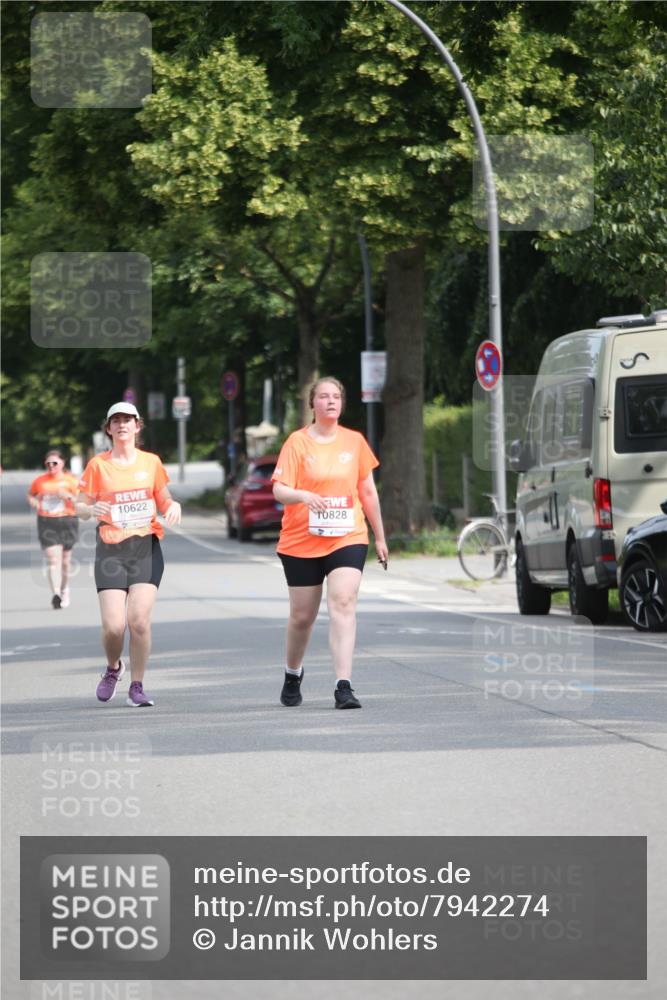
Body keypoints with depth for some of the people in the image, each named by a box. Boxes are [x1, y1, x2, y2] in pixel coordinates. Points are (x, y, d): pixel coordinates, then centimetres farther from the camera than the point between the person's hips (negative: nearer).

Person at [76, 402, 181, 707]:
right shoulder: (98, 465, 3)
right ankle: (113, 668, 23)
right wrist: (92, 509, -17)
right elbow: (80, 505, 6)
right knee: (113, 625, -9)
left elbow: (164, 499, 17)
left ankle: (137, 687, 1)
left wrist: (173, 506, -7)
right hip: (110, 550, -1)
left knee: (139, 619, -13)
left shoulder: (151, 462, 7)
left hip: (146, 547, 1)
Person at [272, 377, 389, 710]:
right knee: (302, 616, 7)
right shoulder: (298, 442, -2)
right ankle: (292, 676, 35)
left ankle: (344, 687, -23)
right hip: (301, 543, -1)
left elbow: (368, 492, 15)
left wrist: (380, 538, 18)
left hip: (348, 539, 1)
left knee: (344, 604, -18)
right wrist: (304, 495, -32)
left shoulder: (354, 441, 7)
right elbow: (279, 490, -11)